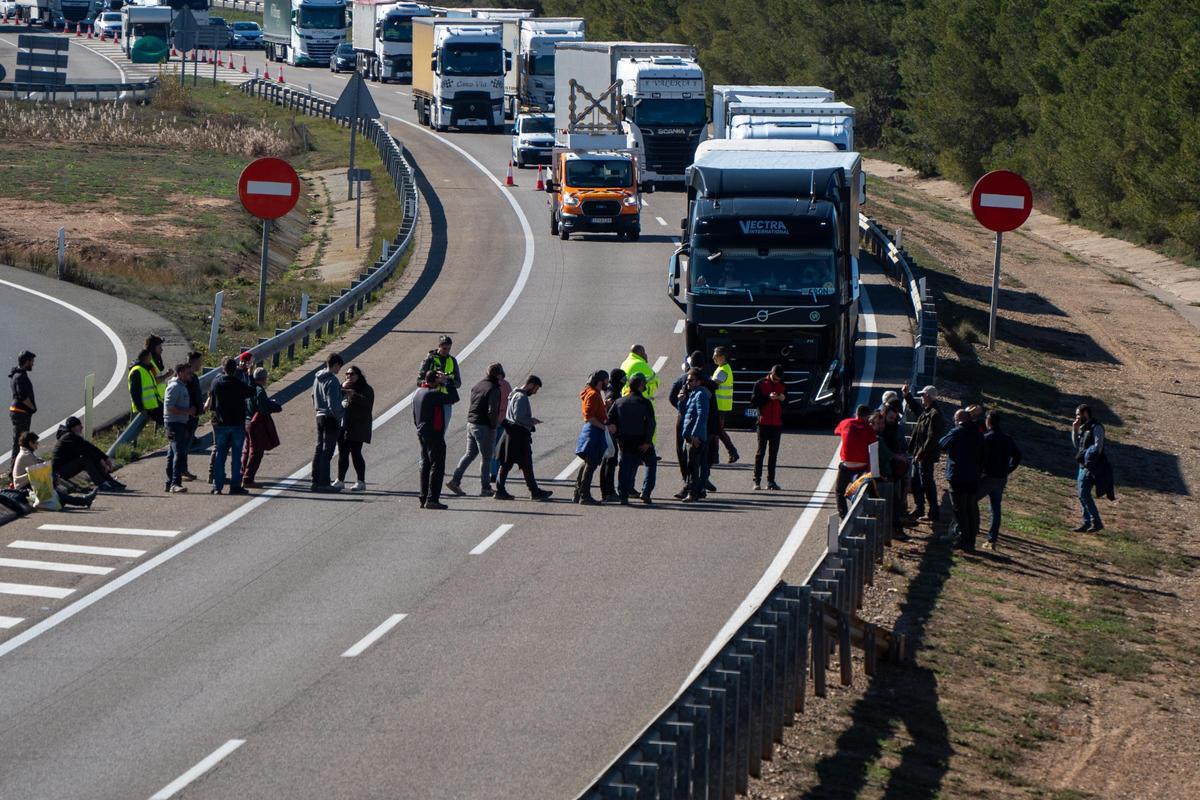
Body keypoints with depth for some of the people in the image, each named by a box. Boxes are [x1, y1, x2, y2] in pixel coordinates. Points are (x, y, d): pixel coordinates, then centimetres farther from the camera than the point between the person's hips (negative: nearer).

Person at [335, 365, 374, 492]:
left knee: (355, 453, -10)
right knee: (342, 453, 9)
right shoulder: (344, 387, 18)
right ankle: (340, 480, 17)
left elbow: (368, 403, -19)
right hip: (342, 426, 7)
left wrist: (353, 394, -27)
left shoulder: (366, 389, -3)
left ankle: (361, 482, -8)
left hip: (356, 428, -7)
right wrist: (341, 388, -6)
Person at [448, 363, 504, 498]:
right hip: (484, 427, -7)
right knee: (486, 458, 3)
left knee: (469, 454, 15)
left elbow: (469, 406, 14)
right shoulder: (494, 389, -14)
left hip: (471, 424, 7)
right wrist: (494, 426, -9)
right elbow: (492, 411, -20)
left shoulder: (476, 386, 11)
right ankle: (485, 488, 8)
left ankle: (455, 480, 5)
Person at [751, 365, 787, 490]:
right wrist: (768, 398, -17)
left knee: (774, 453, 5)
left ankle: (771, 481, 7)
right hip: (764, 422, -4)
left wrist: (783, 399, -5)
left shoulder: (783, 386, 10)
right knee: (761, 451, -4)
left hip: (777, 423, 4)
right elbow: (754, 402, -6)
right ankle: (757, 480, -3)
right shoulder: (760, 385, 0)